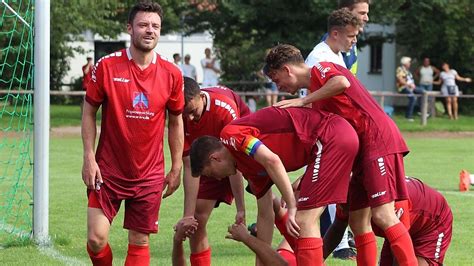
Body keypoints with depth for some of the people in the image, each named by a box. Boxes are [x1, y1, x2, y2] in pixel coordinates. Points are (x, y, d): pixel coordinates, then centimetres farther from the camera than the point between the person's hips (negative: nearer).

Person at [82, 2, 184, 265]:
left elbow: (176, 122, 10)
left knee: (139, 243, 4)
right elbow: (89, 112, 1)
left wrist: (176, 168, 8)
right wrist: (89, 157, -6)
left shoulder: (171, 74, 0)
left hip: (149, 175, 2)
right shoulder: (107, 66, -7)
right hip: (107, 171, -2)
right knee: (96, 239, -8)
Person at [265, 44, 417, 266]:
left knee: (381, 214, -17)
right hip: (361, 148, 10)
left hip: (378, 139, -10)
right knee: (358, 220, 6)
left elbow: (342, 83, -26)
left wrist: (303, 100, -18)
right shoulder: (317, 100, 23)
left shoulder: (321, 69, -2)